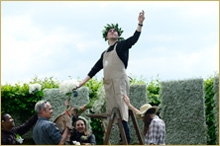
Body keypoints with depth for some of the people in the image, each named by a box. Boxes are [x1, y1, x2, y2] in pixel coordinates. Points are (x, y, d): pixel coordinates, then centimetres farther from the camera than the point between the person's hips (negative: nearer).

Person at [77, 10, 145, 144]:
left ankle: (127, 140, -20)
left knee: (121, 112, -16)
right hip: (108, 84, 7)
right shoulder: (105, 54, 26)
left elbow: (134, 39, -9)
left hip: (120, 81, -7)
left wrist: (140, 23, -23)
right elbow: (95, 69, 28)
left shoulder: (121, 45, 8)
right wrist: (82, 83, 24)